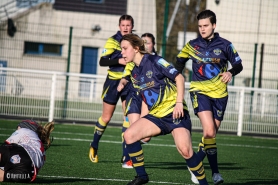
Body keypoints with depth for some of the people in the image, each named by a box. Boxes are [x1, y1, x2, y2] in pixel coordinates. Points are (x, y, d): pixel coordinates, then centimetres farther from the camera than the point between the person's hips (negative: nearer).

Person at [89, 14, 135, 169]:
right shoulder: (113, 41, -8)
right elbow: (102, 61, -17)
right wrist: (119, 61, -29)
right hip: (113, 82, -3)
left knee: (129, 118, -7)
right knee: (106, 118, 6)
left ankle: (126, 158, -7)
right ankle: (94, 146, 32)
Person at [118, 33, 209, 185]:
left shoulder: (154, 61, -9)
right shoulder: (134, 72, 11)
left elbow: (179, 77, -12)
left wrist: (179, 102, -19)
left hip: (174, 111, -7)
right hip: (156, 115, 7)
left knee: (185, 150, -24)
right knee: (129, 135, -11)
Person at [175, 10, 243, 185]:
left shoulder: (225, 45, -2)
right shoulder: (192, 45, 2)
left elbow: (239, 64, 5)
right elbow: (180, 62, 17)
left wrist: (231, 72, -16)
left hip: (219, 93, 2)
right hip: (200, 91, -1)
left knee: (211, 133, 6)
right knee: (209, 132, -19)